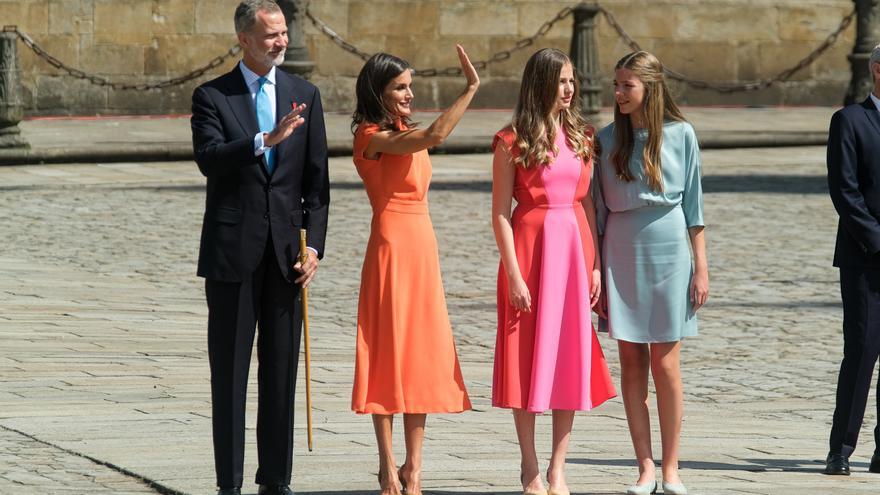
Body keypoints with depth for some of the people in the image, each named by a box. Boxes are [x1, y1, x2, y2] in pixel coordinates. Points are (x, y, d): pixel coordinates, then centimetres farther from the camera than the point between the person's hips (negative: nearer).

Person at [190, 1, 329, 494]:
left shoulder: (305, 96, 9)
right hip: (232, 250, -2)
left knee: (282, 371, 5)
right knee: (229, 372, 1)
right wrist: (267, 139, -30)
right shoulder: (212, 97, 0)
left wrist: (313, 245, -1)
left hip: (286, 249, 3)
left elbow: (317, 181, 8)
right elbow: (209, 157, -17)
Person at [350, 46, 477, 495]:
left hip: (422, 247, 8)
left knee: (423, 356, 6)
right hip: (391, 246, -8)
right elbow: (435, 135, -26)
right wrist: (471, 87, -23)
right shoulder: (373, 137, -11)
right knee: (388, 355, -4)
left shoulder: (404, 134, 17)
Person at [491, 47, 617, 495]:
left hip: (575, 248, 4)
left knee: (572, 355, 4)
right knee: (529, 356, 1)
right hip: (531, 245, -4)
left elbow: (587, 203, 10)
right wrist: (513, 274, -13)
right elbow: (500, 213, -7)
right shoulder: (513, 141, -5)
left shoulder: (581, 136, 9)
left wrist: (595, 265, 3)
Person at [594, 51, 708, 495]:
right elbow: (598, 210, 8)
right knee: (631, 363, 1)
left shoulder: (680, 134, 0)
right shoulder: (607, 139, 4)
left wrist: (701, 266, 1)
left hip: (668, 250, -2)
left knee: (665, 364, -3)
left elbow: (693, 206, 4)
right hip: (621, 254, 2)